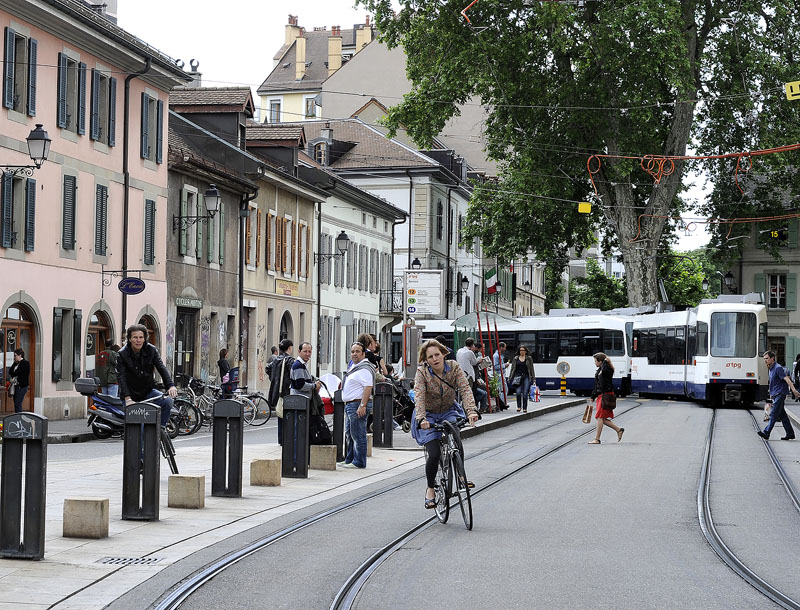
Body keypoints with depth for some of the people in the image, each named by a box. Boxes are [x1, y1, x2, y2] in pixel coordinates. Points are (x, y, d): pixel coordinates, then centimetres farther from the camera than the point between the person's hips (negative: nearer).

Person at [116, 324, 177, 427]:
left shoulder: (151, 350, -3)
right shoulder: (122, 355, -11)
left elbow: (161, 368, -10)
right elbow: (121, 377, -19)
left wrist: (170, 386, -27)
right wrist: (127, 399, -32)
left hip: (148, 391, 2)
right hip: (131, 394, -2)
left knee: (167, 401, -21)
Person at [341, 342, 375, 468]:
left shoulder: (364, 368, -14)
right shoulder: (353, 366, 19)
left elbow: (368, 387, -22)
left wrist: (362, 405, -27)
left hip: (358, 404, -11)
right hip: (349, 404, 11)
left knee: (358, 435, -8)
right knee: (349, 434, 16)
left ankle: (359, 462, -6)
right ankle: (349, 460, 24)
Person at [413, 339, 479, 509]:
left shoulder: (454, 367, -13)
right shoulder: (422, 372, -18)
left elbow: (465, 389, -24)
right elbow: (419, 396, -30)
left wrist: (471, 410, -42)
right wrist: (421, 419, -47)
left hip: (449, 412, 2)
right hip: (429, 415, -2)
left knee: (456, 442, -25)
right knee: (434, 454, -14)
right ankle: (430, 488, 10)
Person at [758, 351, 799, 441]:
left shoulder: (778, 368, -14)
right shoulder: (771, 369, 16)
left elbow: (787, 379, -23)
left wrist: (794, 390, -33)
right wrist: (771, 394, 29)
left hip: (780, 394, -10)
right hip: (775, 395, 10)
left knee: (773, 414, -12)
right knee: (782, 415, 10)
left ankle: (766, 433, -16)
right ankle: (790, 434, 13)